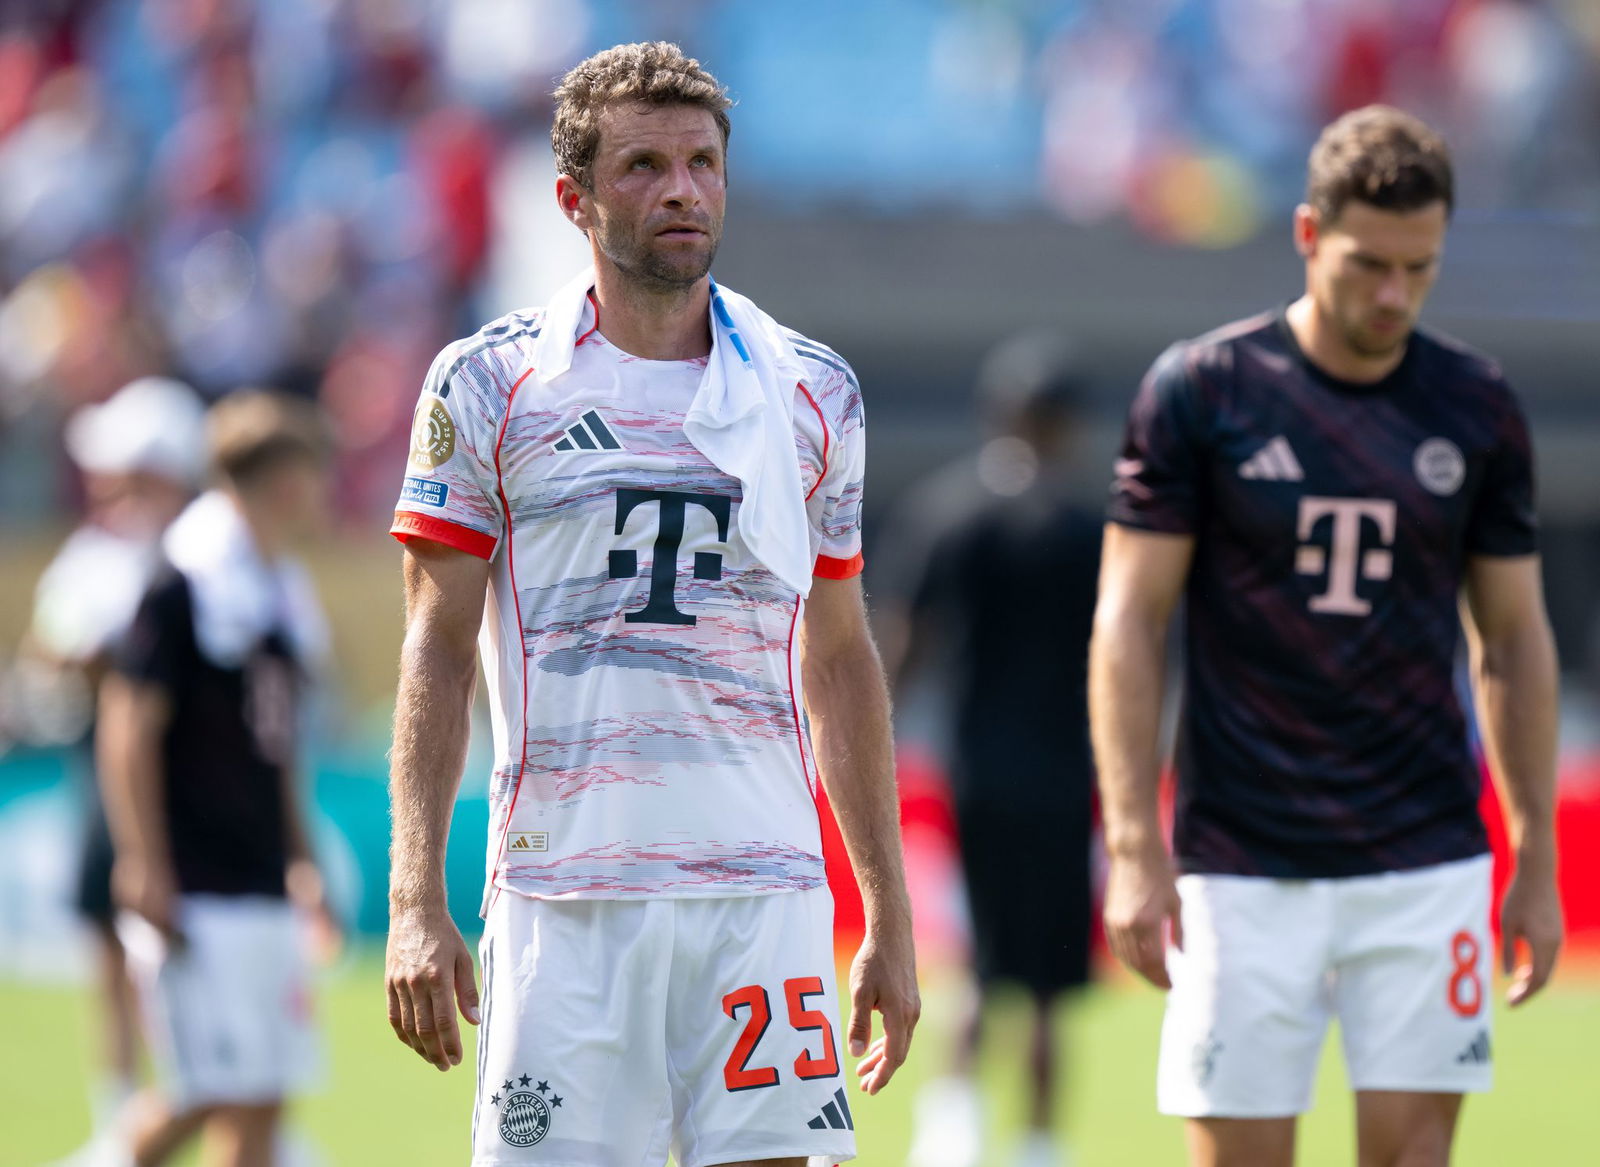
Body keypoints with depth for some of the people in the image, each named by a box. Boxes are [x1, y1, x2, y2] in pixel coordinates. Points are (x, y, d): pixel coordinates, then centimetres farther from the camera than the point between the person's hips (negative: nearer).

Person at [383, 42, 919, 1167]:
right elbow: (437, 652, 1)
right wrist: (417, 903, -8)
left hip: (763, 892, 2)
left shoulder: (813, 392, 12)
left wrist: (890, 918, 13)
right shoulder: (490, 386, 3)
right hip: (562, 892, -2)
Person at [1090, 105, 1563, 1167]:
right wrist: (1134, 850, -9)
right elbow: (1130, 621, -2)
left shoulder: (1477, 409, 5)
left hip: (1426, 868, 2)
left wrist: (1538, 859, 8)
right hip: (1242, 869, -2)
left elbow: (1514, 641, 12)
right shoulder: (1200, 391, -3)